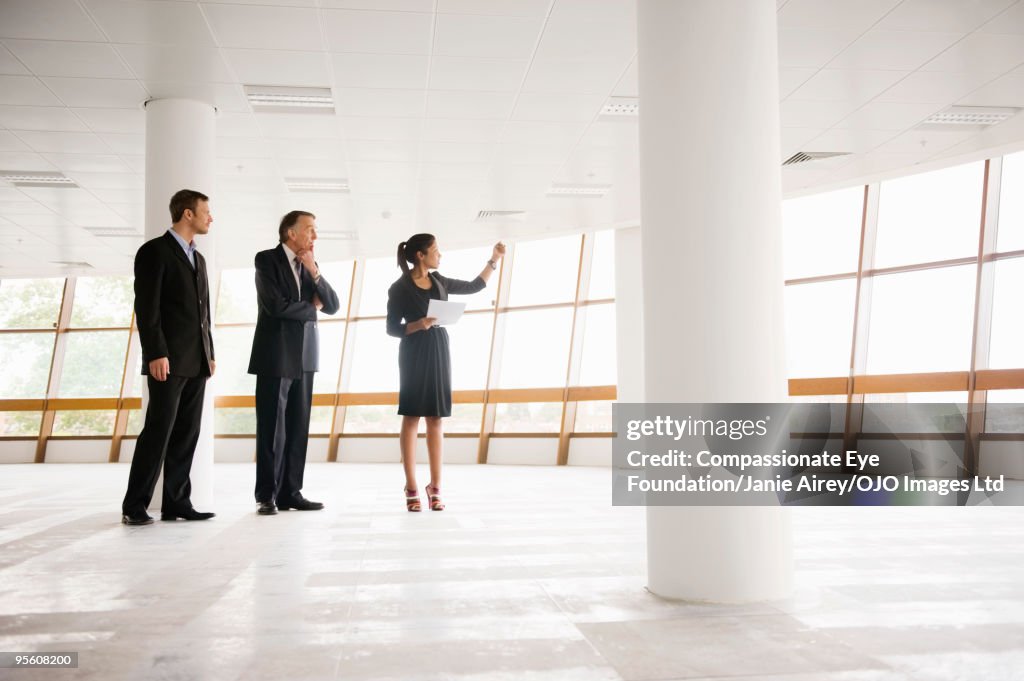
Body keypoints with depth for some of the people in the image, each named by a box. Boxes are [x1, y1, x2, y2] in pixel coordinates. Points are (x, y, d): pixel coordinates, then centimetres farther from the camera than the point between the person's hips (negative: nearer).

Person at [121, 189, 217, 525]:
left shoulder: (198, 258, 20)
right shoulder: (154, 251, -4)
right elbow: (146, 308, -12)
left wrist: (209, 354, 15)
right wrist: (156, 354, -18)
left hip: (196, 363, 8)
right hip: (168, 361, -8)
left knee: (186, 434, 6)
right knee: (158, 432, -7)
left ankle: (176, 503, 10)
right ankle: (134, 506, 2)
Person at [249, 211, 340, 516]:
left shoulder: (310, 264, 14)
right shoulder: (266, 259, -3)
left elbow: (333, 305, 7)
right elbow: (276, 305, -16)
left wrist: (314, 272, -6)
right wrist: (311, 308, -1)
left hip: (304, 355, 6)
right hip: (276, 355, -6)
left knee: (298, 428, 5)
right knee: (272, 428, -3)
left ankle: (291, 492, 11)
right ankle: (267, 496, 4)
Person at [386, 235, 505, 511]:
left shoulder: (439, 281, 11)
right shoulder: (399, 288, -4)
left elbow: (474, 286, 22)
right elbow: (391, 328, -5)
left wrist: (494, 259, 19)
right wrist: (417, 325, -21)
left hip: (439, 352, 5)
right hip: (414, 354, -5)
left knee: (435, 418, 2)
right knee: (412, 417, -3)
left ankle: (435, 487, 3)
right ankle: (411, 488, -1)